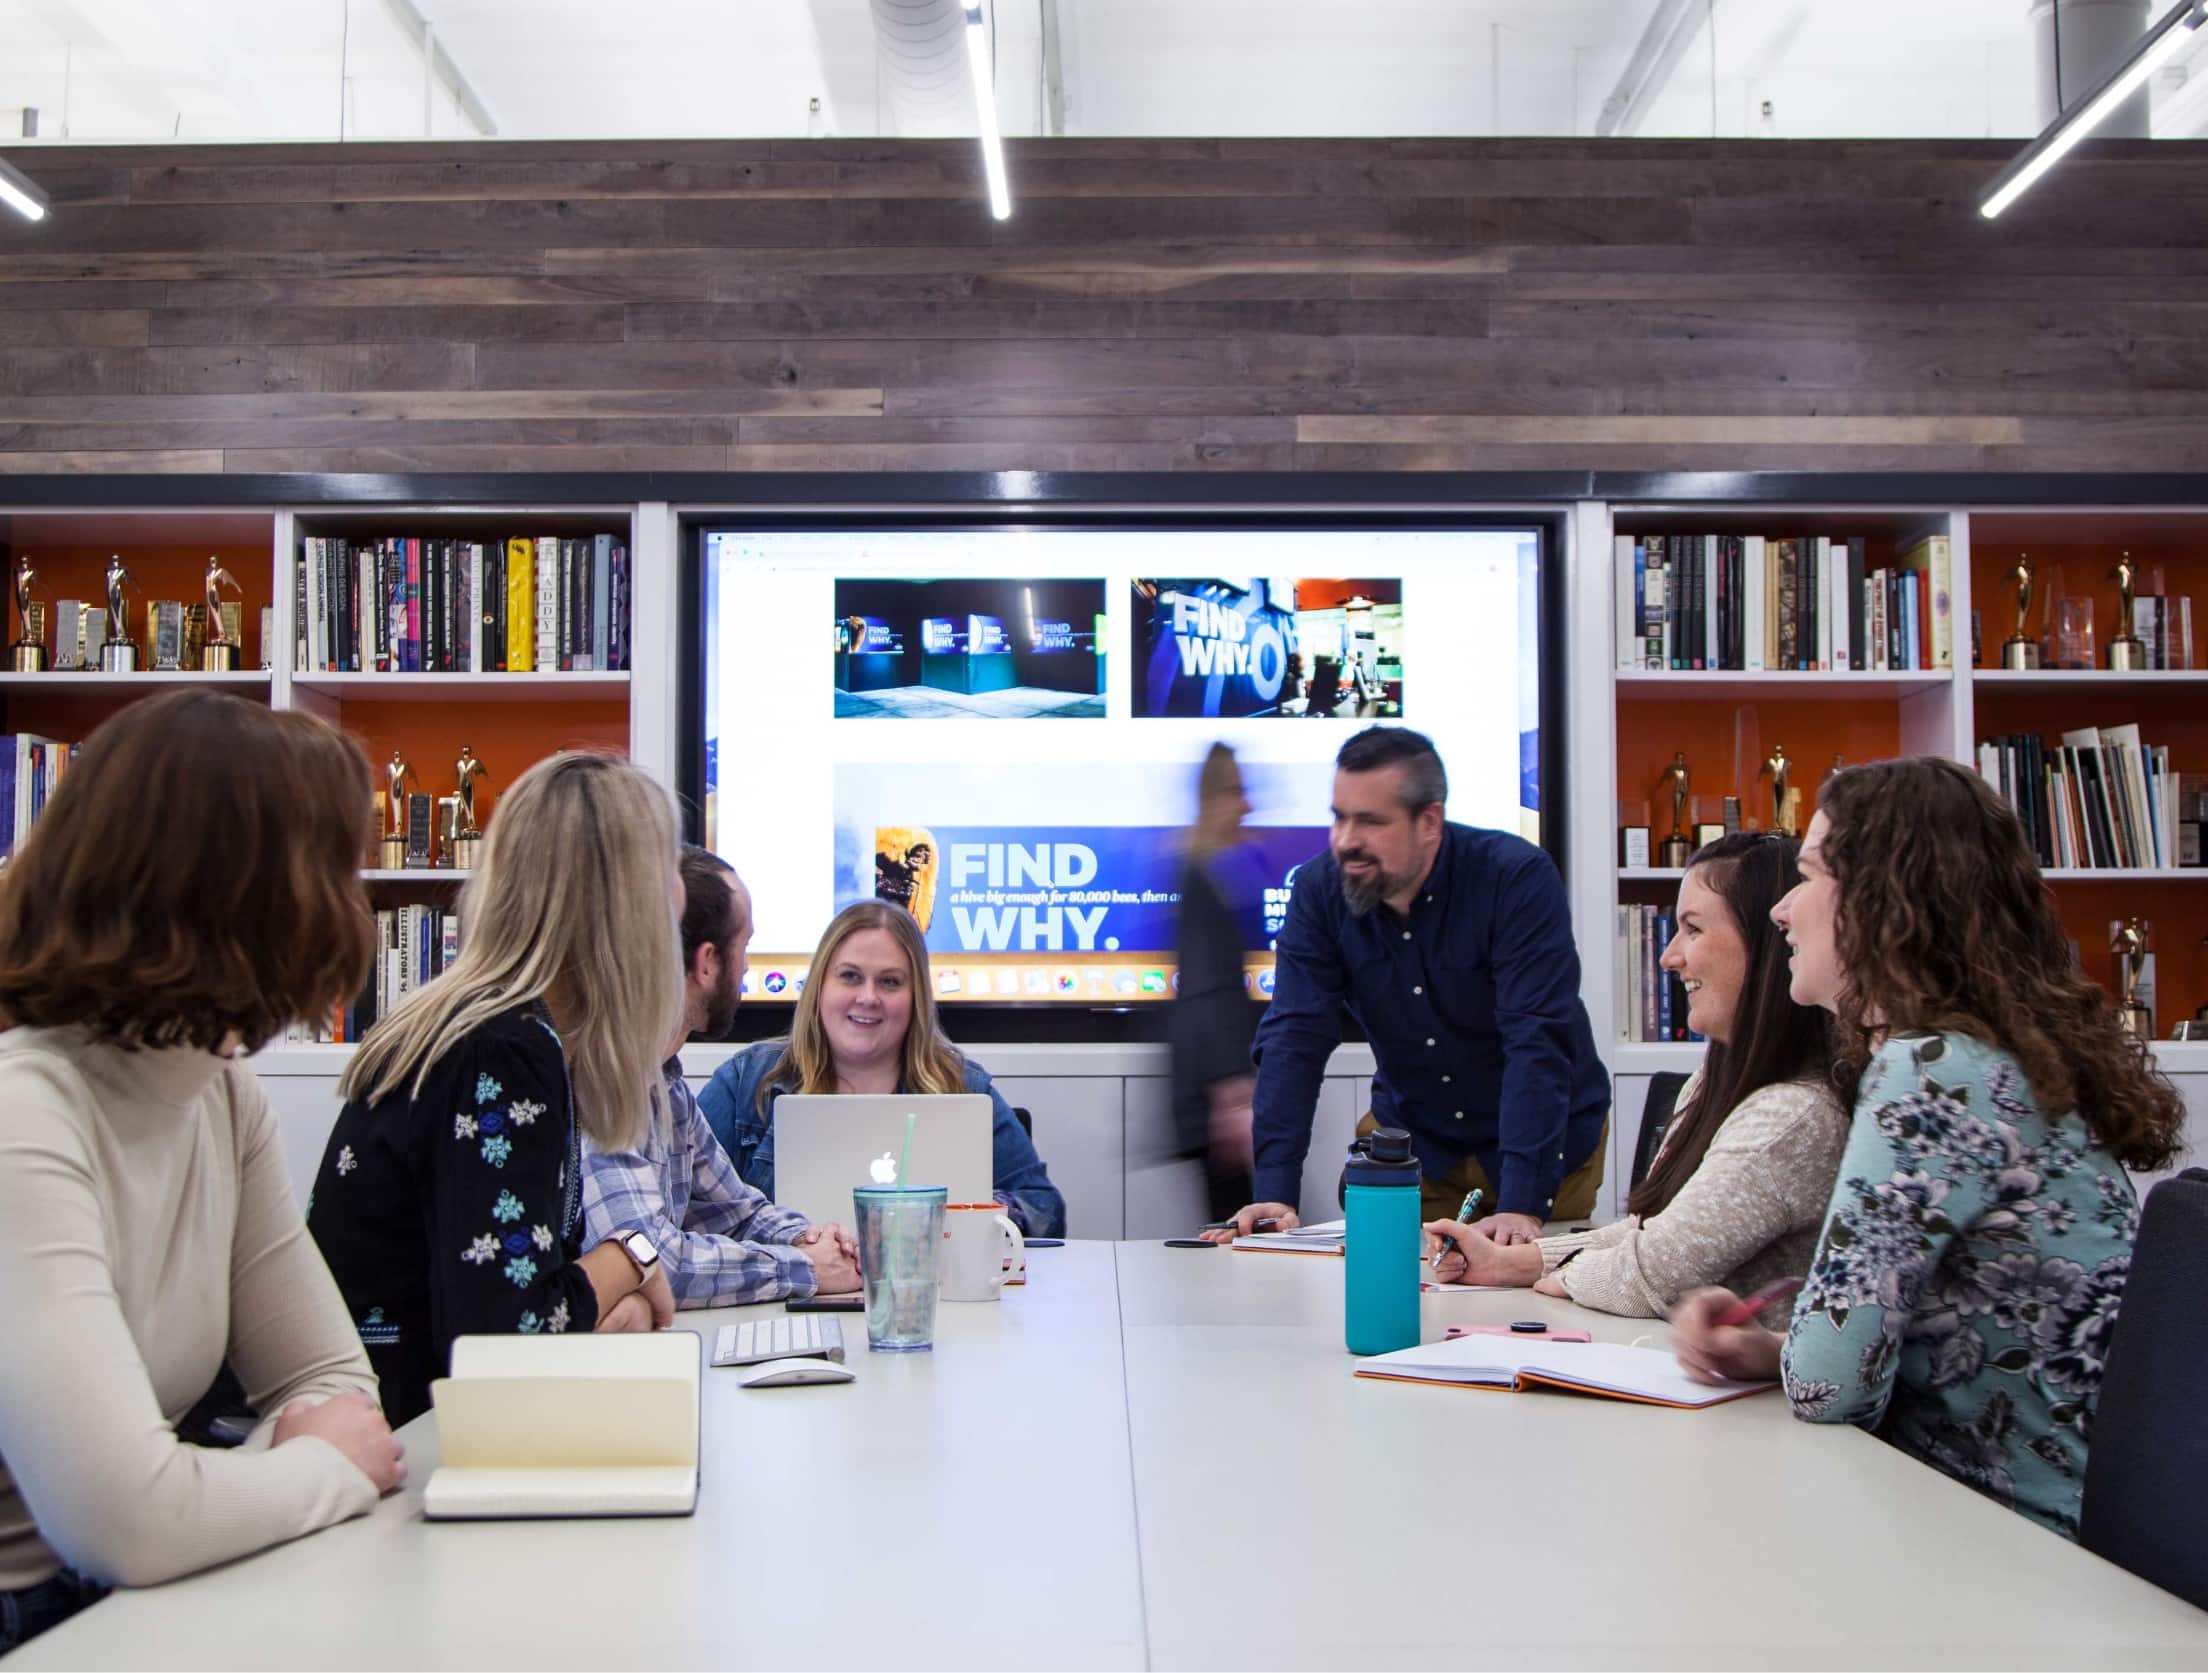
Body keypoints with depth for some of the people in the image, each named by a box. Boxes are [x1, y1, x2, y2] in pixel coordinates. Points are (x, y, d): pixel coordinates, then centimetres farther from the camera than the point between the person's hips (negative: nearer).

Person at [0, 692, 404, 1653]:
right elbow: (130, 1522, -30)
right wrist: (334, 1463, -14)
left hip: (112, 1609, 7)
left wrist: (303, 1439, -13)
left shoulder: (222, 1094, 2)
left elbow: (331, 1380, 8)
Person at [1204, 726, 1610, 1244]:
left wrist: (1522, 1204, -41)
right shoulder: (1318, 890, -15)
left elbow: (1539, 1044, -33)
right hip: (1414, 1134, 3)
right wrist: (1274, 1193, -31)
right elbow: (1294, 1041, -20)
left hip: (1546, 1137, -2)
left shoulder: (1517, 879, -27)